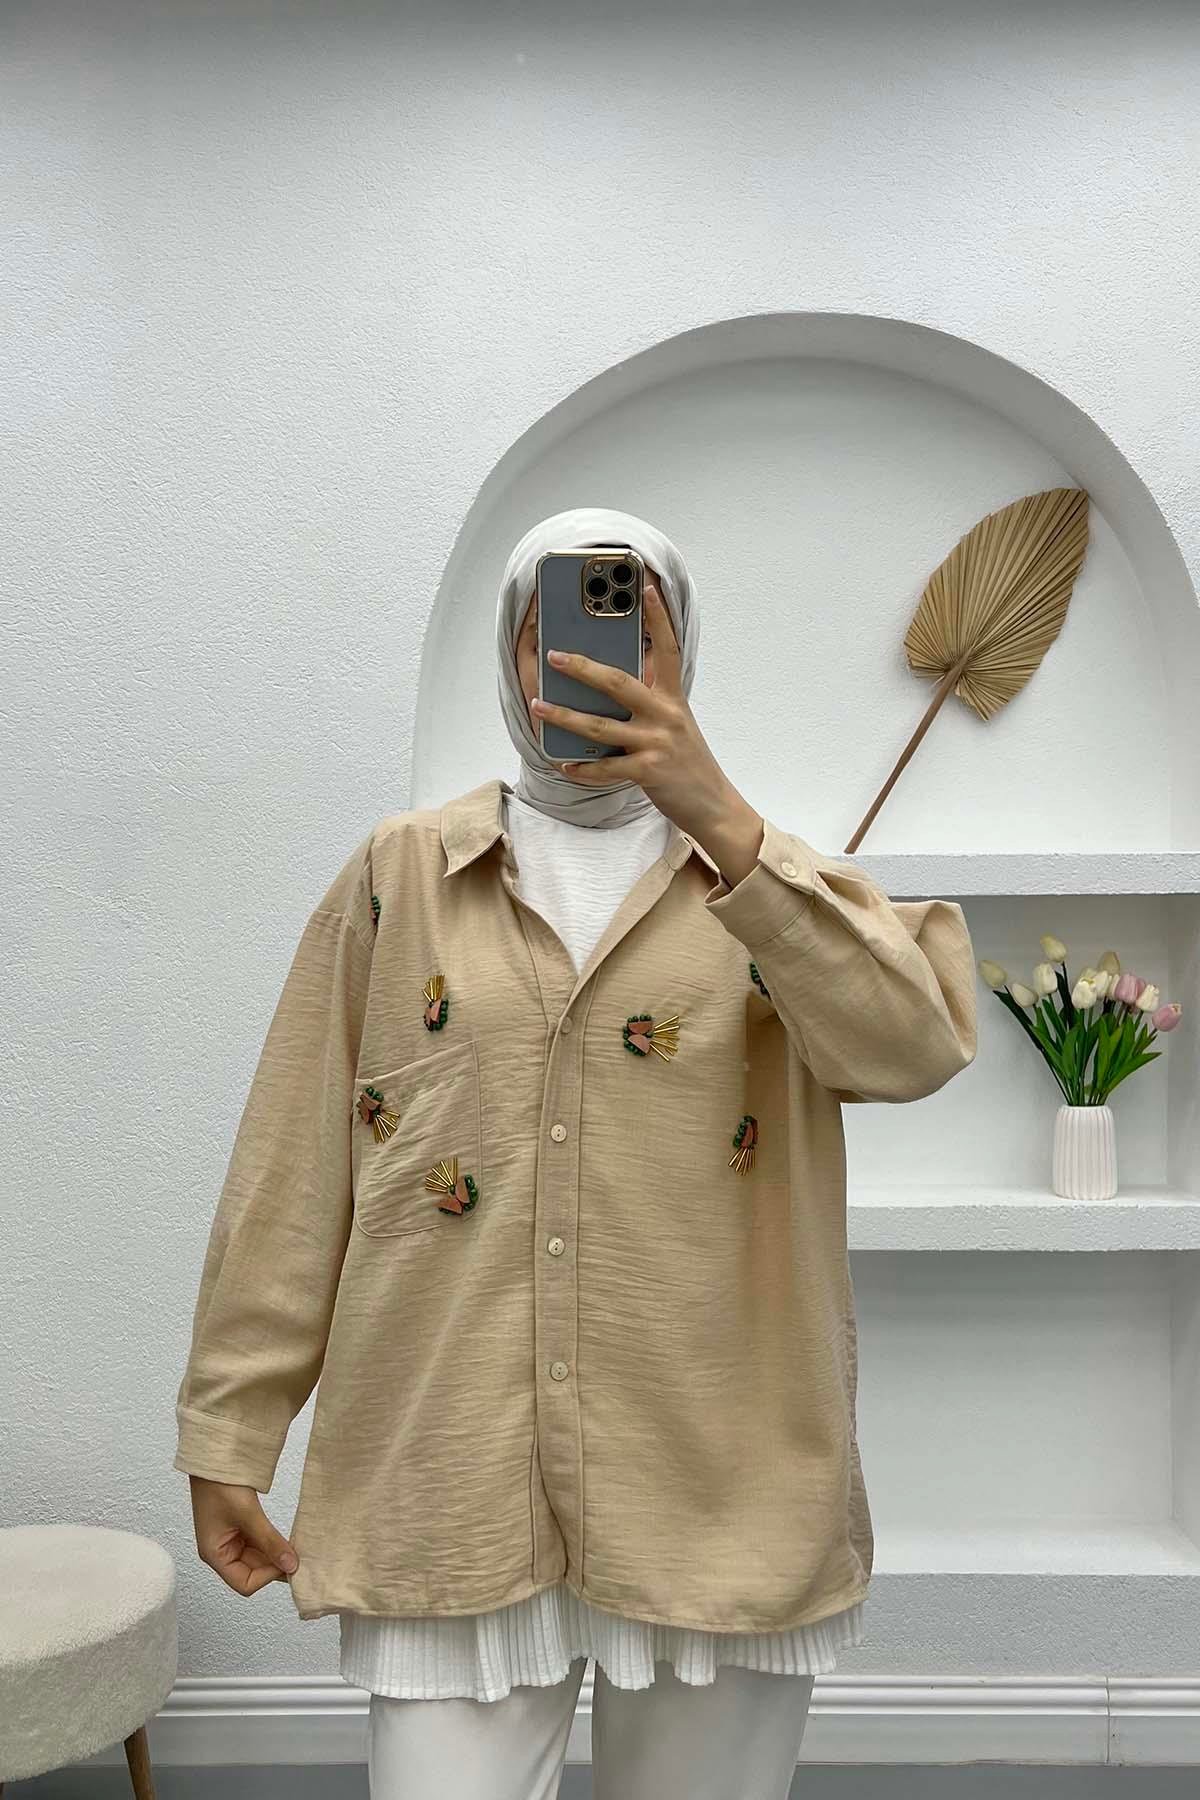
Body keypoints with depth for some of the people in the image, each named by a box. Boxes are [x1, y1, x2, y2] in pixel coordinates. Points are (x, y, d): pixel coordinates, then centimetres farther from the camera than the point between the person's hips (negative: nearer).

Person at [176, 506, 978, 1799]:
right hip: (446, 1491, 0)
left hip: (720, 1494, 1)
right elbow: (292, 1173, 5)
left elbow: (918, 1048, -13)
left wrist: (719, 822, -21)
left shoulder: (768, 876, 6)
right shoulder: (398, 875, 6)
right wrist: (231, 1434, 4)